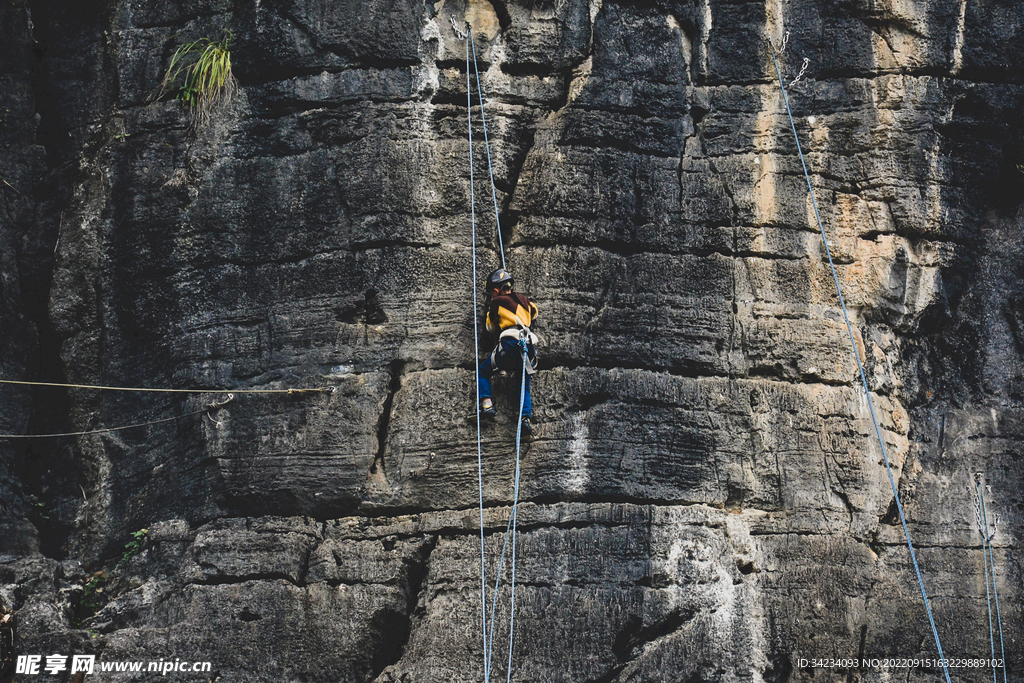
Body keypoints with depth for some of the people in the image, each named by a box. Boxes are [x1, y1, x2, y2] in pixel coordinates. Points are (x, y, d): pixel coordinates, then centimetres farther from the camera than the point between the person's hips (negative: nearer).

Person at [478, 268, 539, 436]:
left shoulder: (497, 302, 7)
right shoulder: (523, 300, 21)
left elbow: (491, 328, 20)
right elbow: (534, 313, 43)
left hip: (510, 344, -5)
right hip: (529, 346, 5)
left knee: (483, 370, 14)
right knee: (524, 386, 14)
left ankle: (486, 403, -3)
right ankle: (525, 418, -6)